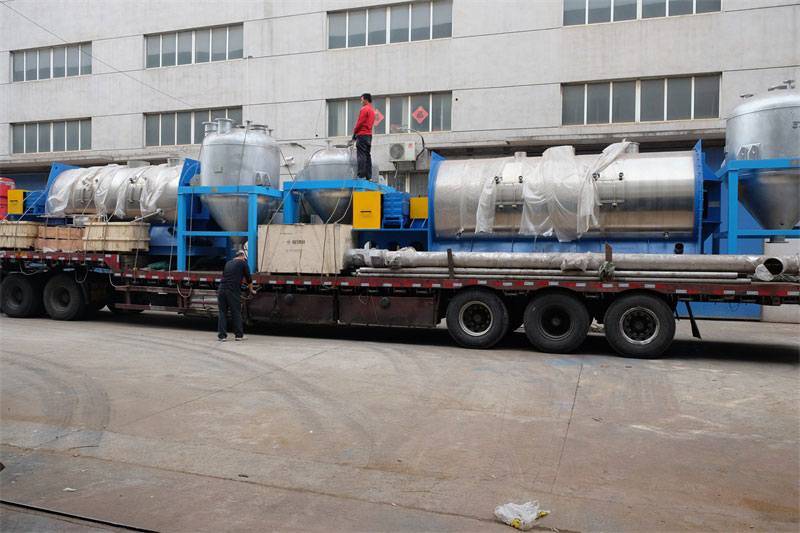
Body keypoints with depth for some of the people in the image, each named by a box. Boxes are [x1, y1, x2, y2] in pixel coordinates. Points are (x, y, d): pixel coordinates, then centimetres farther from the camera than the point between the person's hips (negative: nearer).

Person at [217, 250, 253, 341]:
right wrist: (251, 289, 25)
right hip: (233, 291, -5)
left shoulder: (228, 263, 22)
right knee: (236, 313, 5)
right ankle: (239, 335, 13)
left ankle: (221, 335, 8)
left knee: (222, 313, 10)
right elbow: (249, 279, 9)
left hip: (221, 289, 5)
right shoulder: (243, 263, 6)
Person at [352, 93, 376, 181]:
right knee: (367, 156, 7)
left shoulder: (364, 109, -8)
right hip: (369, 135, 9)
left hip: (362, 135, -9)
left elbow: (360, 122, -13)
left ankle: (361, 175, -16)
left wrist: (354, 132, -3)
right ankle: (369, 176, 4)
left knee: (361, 155, -11)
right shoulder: (372, 111, 20)